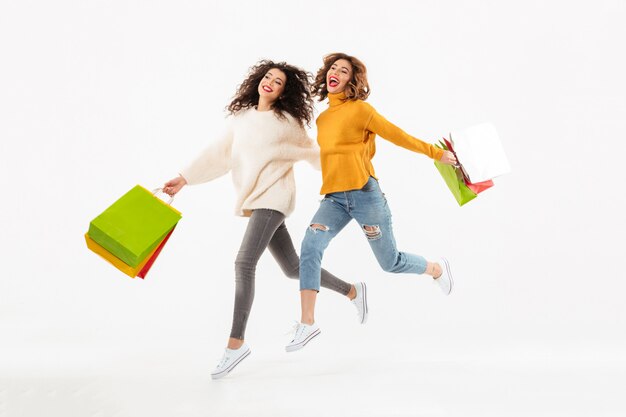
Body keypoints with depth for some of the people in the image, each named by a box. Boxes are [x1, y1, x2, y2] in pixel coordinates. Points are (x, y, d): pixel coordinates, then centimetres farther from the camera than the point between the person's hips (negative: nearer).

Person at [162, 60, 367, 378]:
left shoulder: (287, 121, -3)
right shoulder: (241, 117, 11)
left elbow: (312, 153, 9)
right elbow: (219, 154, 9)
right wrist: (184, 179, 1)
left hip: (273, 199, -6)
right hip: (252, 200, 6)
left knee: (244, 263, -19)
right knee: (293, 268, 14)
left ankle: (236, 343, -13)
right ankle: (352, 291, 34)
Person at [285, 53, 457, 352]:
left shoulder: (359, 109, -5)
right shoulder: (322, 118, 13)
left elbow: (397, 136, 0)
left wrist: (436, 153, 3)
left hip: (364, 193, -5)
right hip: (333, 198, 5)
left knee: (390, 262, 6)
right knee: (310, 247, -19)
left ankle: (437, 269, 38)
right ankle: (307, 323, -15)